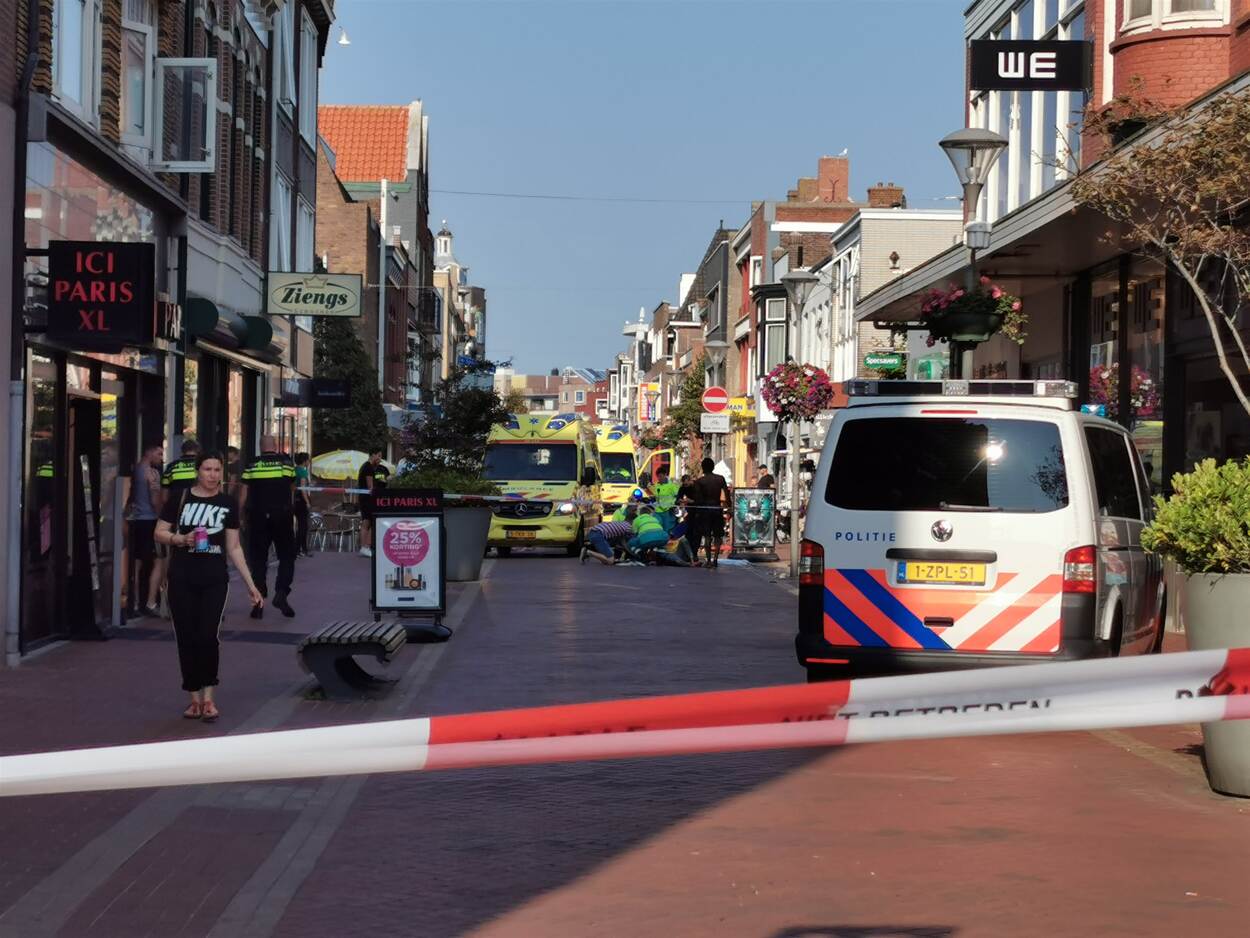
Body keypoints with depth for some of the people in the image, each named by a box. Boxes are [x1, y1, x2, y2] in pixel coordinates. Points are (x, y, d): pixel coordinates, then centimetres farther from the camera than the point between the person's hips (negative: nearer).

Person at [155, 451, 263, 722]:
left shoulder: (228, 504, 6)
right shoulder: (180, 498, 0)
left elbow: (234, 547, 9)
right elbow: (159, 533, 4)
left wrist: (250, 584, 7)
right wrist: (181, 539, -16)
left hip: (215, 580, 0)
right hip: (182, 580, 0)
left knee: (208, 636, -13)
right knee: (187, 639, 2)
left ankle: (208, 697, 0)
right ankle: (195, 698, 13)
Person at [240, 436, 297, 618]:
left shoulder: (251, 466, 3)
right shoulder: (287, 463, 4)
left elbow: (244, 497, 1)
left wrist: (243, 516, 14)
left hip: (257, 517, 1)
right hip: (282, 516, -1)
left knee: (258, 560, 7)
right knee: (287, 557, 9)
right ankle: (281, 593, -9)